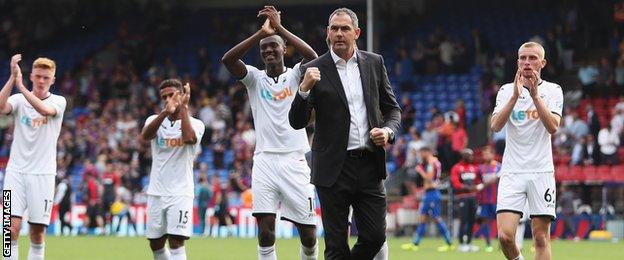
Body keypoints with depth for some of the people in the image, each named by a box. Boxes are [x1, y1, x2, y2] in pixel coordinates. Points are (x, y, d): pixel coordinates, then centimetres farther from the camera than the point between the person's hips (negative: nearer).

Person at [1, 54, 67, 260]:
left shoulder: (58, 102, 2)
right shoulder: (18, 100, 4)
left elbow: (45, 109, -23)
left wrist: (21, 86, -30)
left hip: (43, 173, 0)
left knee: (38, 233, 2)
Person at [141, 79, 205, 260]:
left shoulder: (195, 124, 1)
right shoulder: (155, 120, 7)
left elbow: (189, 137, -23)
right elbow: (145, 136, -17)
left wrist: (183, 107, -13)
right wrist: (166, 112, -32)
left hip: (180, 192, -4)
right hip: (156, 191, 4)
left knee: (176, 242, -15)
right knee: (155, 244, 11)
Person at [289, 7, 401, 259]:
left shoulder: (374, 63, 8)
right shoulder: (315, 70, -3)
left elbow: (392, 108, 15)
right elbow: (297, 122, -6)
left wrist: (388, 130, -6)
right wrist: (304, 89, -23)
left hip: (369, 164, 3)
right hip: (334, 169, -3)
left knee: (375, 237, 3)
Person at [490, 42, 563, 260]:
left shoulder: (553, 91, 4)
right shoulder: (507, 90, 6)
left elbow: (553, 127, -11)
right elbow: (496, 126, -9)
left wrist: (535, 95, -17)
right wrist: (515, 95, -18)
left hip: (541, 171, 0)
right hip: (512, 171, 0)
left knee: (541, 238, -2)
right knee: (504, 236, -13)